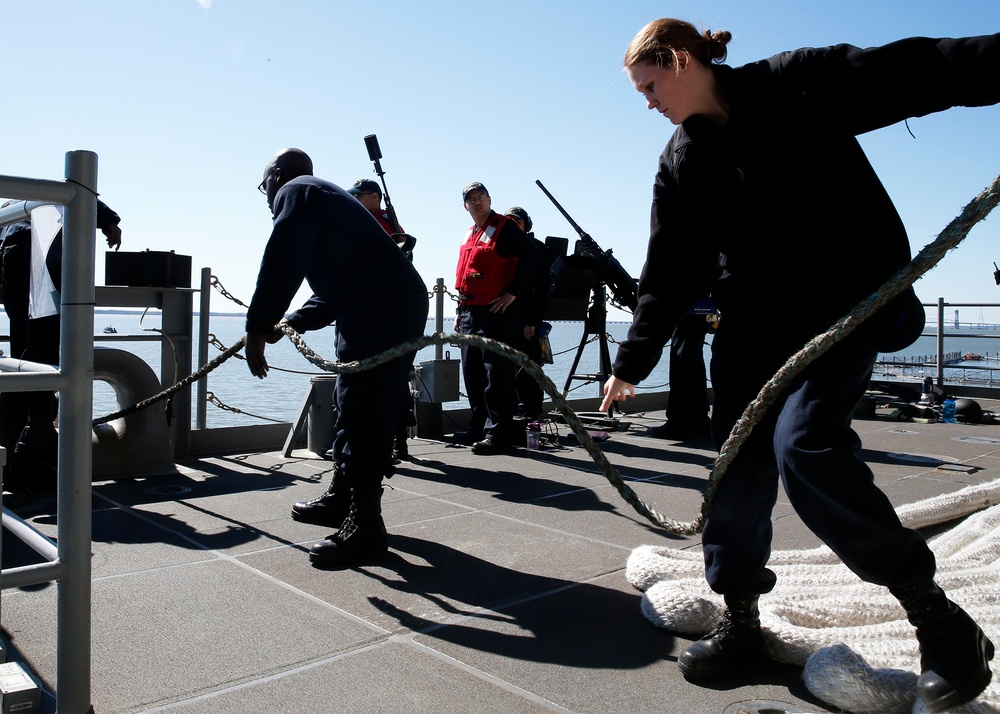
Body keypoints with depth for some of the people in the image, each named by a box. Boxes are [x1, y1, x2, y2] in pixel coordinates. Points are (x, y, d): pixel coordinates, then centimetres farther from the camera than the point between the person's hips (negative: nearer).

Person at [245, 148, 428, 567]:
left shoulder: (295, 190, 1)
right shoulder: (323, 195, 31)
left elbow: (283, 261, -17)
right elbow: (334, 288, 33)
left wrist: (259, 328, -16)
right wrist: (289, 324, 29)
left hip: (380, 313, -10)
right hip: (400, 307, 11)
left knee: (362, 413, -9)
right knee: (351, 404, 19)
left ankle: (365, 527, -4)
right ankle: (341, 499, 31)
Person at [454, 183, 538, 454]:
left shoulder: (505, 228, -5)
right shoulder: (470, 235, 19)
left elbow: (530, 257, -15)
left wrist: (514, 292, -16)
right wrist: (460, 311, 21)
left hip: (496, 313, -8)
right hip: (469, 314, 9)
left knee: (496, 375, -8)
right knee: (472, 374, 11)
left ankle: (498, 434, -4)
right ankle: (479, 428, 21)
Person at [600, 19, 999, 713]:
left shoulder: (797, 83, -6)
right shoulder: (681, 163, 9)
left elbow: (917, 71, -7)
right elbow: (669, 271, 10)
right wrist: (633, 363, 10)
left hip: (848, 300, -5)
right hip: (753, 319, 6)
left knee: (802, 444, -21)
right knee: (739, 463, 2)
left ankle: (940, 621, -2)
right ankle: (739, 618, 21)